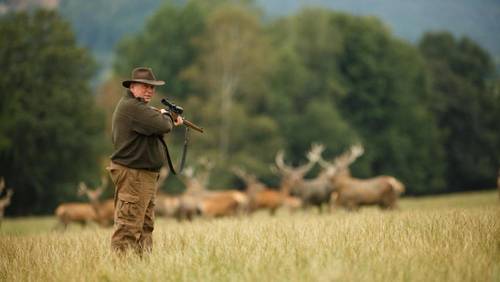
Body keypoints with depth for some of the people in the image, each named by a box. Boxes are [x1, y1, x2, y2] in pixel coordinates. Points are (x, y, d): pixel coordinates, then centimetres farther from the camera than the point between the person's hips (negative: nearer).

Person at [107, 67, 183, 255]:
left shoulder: (137, 106, 19)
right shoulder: (131, 107, -15)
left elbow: (152, 130, 22)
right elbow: (161, 126, -22)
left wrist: (172, 122, 10)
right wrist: (166, 116, -1)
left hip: (145, 176, 11)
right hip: (133, 175, -11)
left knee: (146, 226, 14)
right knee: (128, 226, -12)